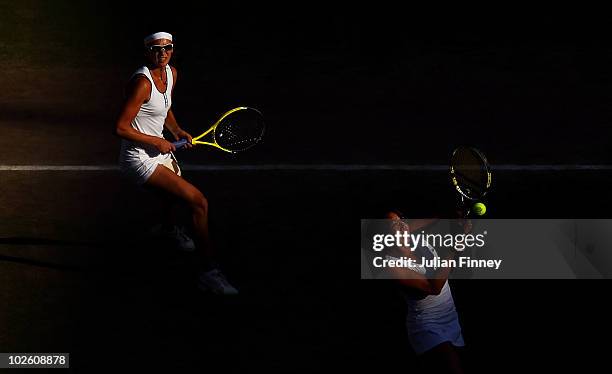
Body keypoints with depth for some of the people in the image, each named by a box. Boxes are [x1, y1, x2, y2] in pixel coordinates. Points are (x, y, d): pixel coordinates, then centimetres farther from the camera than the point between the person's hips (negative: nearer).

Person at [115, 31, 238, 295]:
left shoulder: (171, 73, 3)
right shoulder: (142, 82, -23)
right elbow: (121, 128, -23)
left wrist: (177, 131, 5)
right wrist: (157, 142, -18)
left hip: (160, 152, 10)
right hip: (140, 159, -10)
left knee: (178, 194, 37)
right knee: (198, 202, -19)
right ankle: (208, 271, -14)